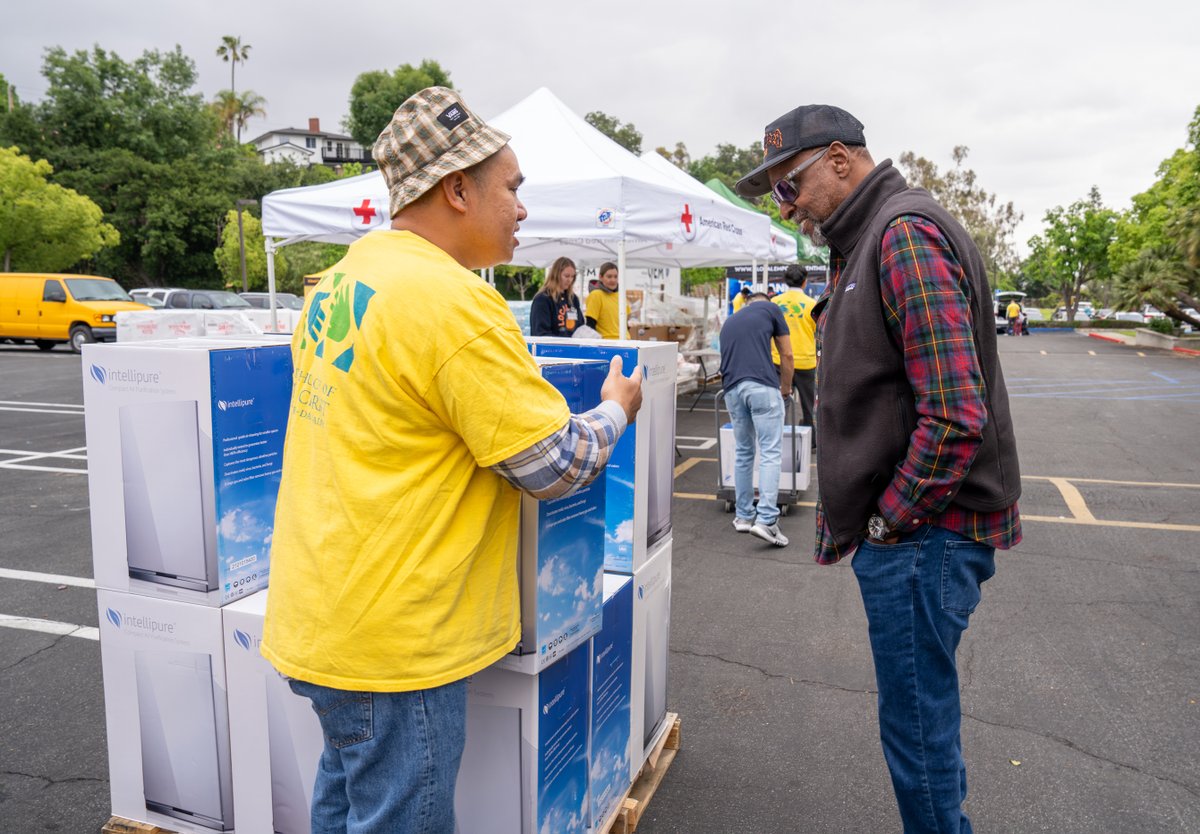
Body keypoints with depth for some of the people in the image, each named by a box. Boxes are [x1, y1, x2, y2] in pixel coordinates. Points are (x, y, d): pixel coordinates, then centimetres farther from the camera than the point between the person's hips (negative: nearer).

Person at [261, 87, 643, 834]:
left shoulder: (342, 278, 7)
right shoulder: (455, 301, -22)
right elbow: (555, 465, -16)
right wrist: (616, 412, 2)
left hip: (323, 619, 9)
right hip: (391, 641, -9)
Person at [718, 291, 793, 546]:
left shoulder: (729, 321, 30)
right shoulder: (771, 309, 16)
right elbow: (786, 355, 12)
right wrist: (786, 389, 28)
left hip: (732, 389, 5)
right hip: (762, 386, -5)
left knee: (743, 453, 17)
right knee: (770, 453, -3)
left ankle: (743, 516, 22)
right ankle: (766, 520, -11)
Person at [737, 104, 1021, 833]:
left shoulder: (905, 233, -16)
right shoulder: (870, 239, 15)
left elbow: (956, 414, -25)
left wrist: (889, 522, -15)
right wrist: (862, 518, 16)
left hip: (923, 534, -10)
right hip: (903, 528, 10)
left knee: (918, 726, 4)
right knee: (921, 714, 21)